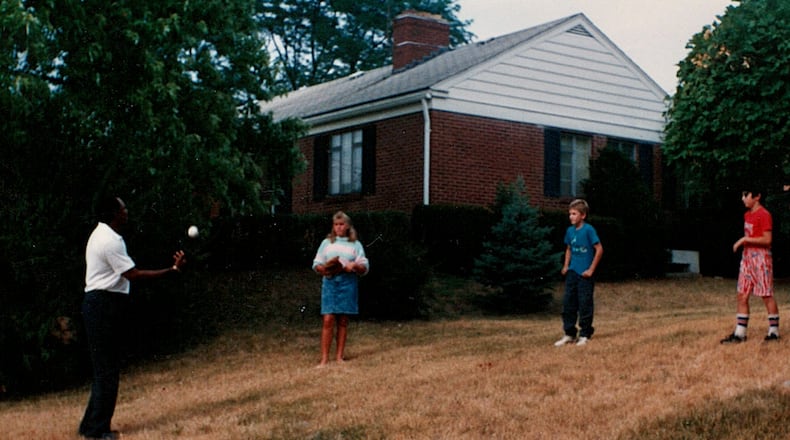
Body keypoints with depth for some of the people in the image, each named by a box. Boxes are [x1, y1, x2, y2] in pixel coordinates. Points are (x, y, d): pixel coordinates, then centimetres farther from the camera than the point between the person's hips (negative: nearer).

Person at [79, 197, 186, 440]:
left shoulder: (103, 235, 15)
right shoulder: (110, 241, -18)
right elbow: (134, 275, -20)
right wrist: (172, 269, -18)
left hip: (101, 304, 11)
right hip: (104, 305, -11)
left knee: (105, 368, 14)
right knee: (107, 369, -6)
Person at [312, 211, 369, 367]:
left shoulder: (355, 244, 11)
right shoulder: (327, 243, 13)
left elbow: (365, 268, 8)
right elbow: (316, 264, 11)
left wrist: (355, 266, -13)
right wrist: (323, 269, -10)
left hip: (347, 284, 1)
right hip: (329, 283, 0)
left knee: (343, 321, 4)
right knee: (328, 320, -8)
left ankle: (339, 356, 11)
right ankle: (324, 359, -7)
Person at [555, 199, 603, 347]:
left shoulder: (588, 229, -12)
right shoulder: (570, 230, 7)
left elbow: (599, 249, -13)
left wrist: (591, 269, -13)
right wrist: (566, 265, 9)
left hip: (585, 274, -6)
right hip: (572, 272, 6)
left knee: (585, 304, 0)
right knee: (568, 303, 7)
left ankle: (585, 335, 10)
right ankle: (569, 334, 15)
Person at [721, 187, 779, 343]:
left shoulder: (764, 215, -13)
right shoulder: (747, 215, 14)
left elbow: (767, 240, -19)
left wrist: (745, 239, -18)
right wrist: (742, 242, 10)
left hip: (761, 258, -9)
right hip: (747, 257, 9)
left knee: (766, 295, -1)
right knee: (742, 295, 5)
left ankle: (774, 332, 9)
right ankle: (739, 333, 7)